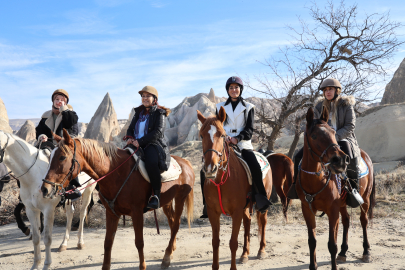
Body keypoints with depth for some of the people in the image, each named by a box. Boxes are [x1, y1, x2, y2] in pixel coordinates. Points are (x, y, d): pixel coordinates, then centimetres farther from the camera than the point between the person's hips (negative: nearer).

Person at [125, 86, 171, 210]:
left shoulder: (159, 113, 1)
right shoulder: (139, 112, 20)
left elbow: (158, 132, -13)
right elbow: (130, 128, 22)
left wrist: (140, 141, -21)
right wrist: (129, 137, -3)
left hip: (154, 145, -7)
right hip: (136, 145, 7)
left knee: (151, 163, -37)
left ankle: (156, 196, -30)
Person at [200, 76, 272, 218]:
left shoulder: (248, 107, 10)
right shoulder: (220, 107, 15)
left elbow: (249, 130, 0)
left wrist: (237, 138, -18)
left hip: (243, 144, -2)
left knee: (255, 168, -28)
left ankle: (261, 199, -8)